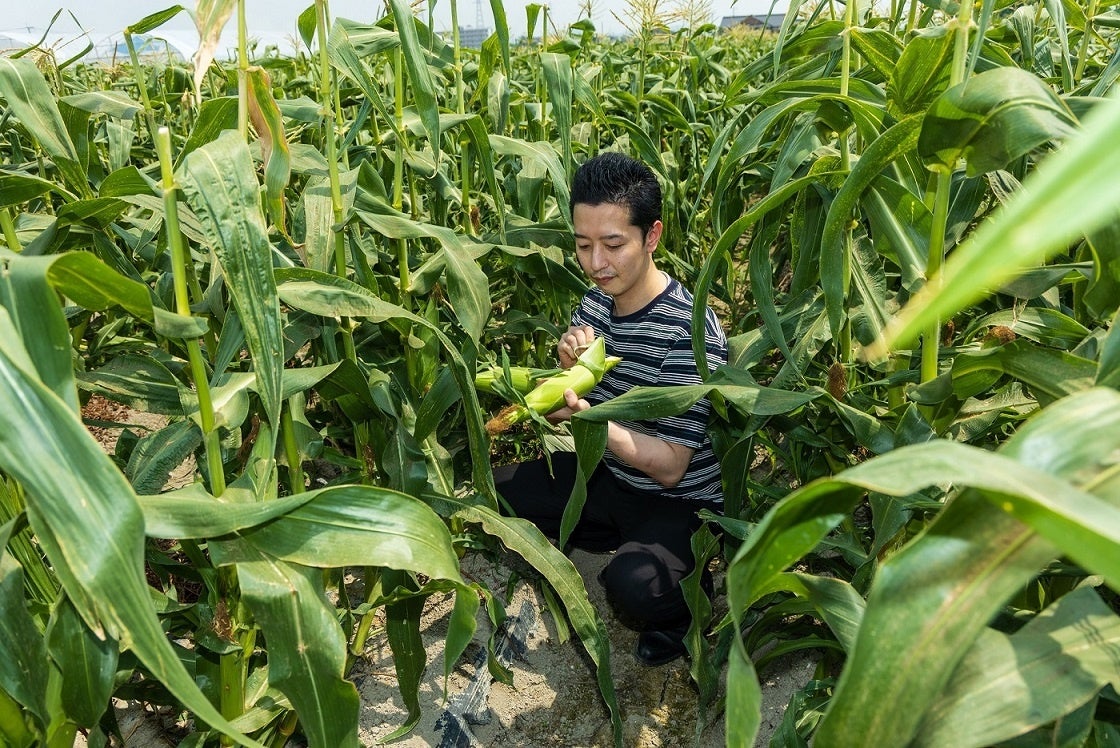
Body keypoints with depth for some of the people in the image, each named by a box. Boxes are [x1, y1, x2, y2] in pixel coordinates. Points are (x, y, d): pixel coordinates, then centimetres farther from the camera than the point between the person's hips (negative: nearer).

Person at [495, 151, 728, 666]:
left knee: (632, 586, -34)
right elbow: (571, 402, 3)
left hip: (679, 503, -7)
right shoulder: (595, 301, -3)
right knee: (497, 490, 3)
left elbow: (669, 467, -27)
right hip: (609, 476, 8)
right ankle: (628, 545, 10)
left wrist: (588, 417, -41)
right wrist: (568, 369, -20)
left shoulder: (689, 330, -25)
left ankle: (687, 597, 4)